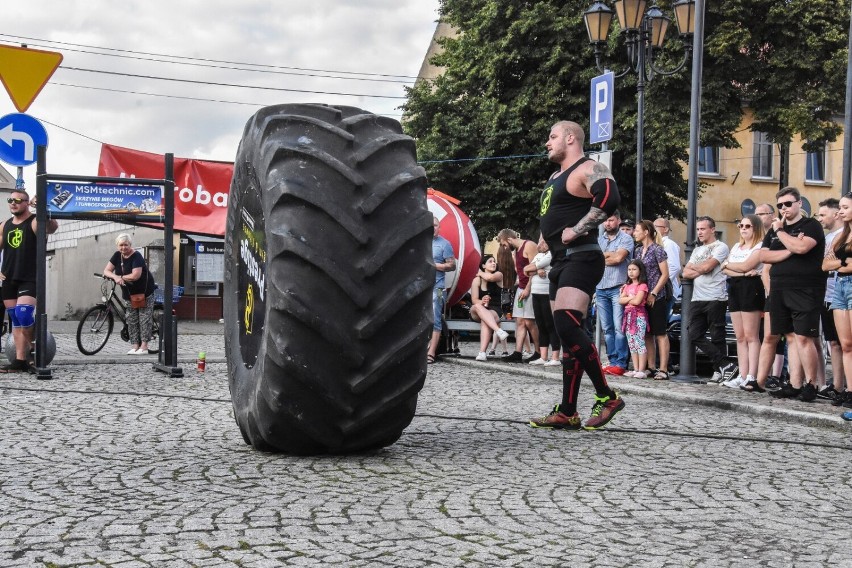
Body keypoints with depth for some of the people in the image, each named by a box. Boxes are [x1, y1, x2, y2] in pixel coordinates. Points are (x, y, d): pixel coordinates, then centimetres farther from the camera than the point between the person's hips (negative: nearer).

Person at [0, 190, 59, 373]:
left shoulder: (35, 222, -8)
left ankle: (35, 344, 6)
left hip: (29, 280, -6)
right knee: (16, 320, 6)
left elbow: (52, 228, -30)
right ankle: (20, 361, 8)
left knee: (23, 314, -21)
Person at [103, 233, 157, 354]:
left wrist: (120, 277, -16)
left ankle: (144, 347, -8)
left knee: (144, 319, -6)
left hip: (144, 293, -7)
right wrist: (116, 277, -23)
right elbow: (106, 271, -2)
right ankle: (135, 347, 5)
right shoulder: (117, 256, 1)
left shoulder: (136, 256, -19)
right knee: (131, 320, 4)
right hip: (128, 294, 7)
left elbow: (135, 276, -29)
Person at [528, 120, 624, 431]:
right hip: (561, 261, 10)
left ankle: (607, 396, -15)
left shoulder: (588, 169, -7)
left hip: (580, 258, -10)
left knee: (567, 325, -23)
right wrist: (546, 235, 18)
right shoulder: (555, 177, 23)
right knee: (567, 334, 7)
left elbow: (609, 198, -26)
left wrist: (576, 230, -23)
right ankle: (567, 413, 9)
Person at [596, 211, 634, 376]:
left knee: (619, 327, -9)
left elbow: (618, 257, -14)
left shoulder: (625, 239, 0)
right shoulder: (598, 239, 17)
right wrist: (609, 257, -6)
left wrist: (602, 255, 0)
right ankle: (612, 361, 9)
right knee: (606, 328, 5)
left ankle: (620, 364, -9)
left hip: (617, 289, -6)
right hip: (600, 289, 6)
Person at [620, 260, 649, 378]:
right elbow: (620, 300, 7)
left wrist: (627, 299, 0)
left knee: (639, 343, -11)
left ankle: (642, 370, -13)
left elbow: (637, 301, -16)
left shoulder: (642, 285, -4)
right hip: (628, 315, 8)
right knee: (632, 344, 7)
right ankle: (636, 369, 10)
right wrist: (631, 297, -7)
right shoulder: (627, 286, 18)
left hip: (639, 316, -8)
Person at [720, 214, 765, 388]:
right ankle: (742, 376, 5)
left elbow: (746, 265, -14)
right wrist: (741, 272, -9)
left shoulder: (760, 246, -3)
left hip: (751, 288, -7)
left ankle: (751, 376, -9)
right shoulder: (736, 247, 21)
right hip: (735, 289, 8)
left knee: (751, 336, -8)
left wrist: (727, 264, 4)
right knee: (740, 337, 5)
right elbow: (725, 270, 10)